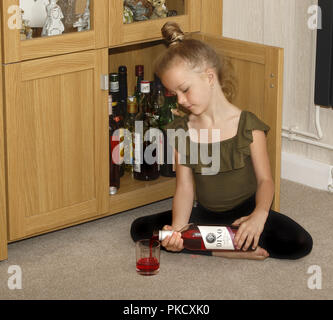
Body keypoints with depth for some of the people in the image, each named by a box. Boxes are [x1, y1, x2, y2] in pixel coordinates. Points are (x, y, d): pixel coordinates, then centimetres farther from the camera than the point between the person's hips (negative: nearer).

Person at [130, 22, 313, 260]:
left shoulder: (248, 125, -10)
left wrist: (259, 215, -33)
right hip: (205, 213, 3)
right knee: (140, 229, -15)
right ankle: (230, 250, -19)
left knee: (300, 244, -28)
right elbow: (185, 187, -6)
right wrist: (177, 228, -25)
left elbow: (265, 180, -11)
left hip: (245, 212, -3)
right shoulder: (181, 131, -1)